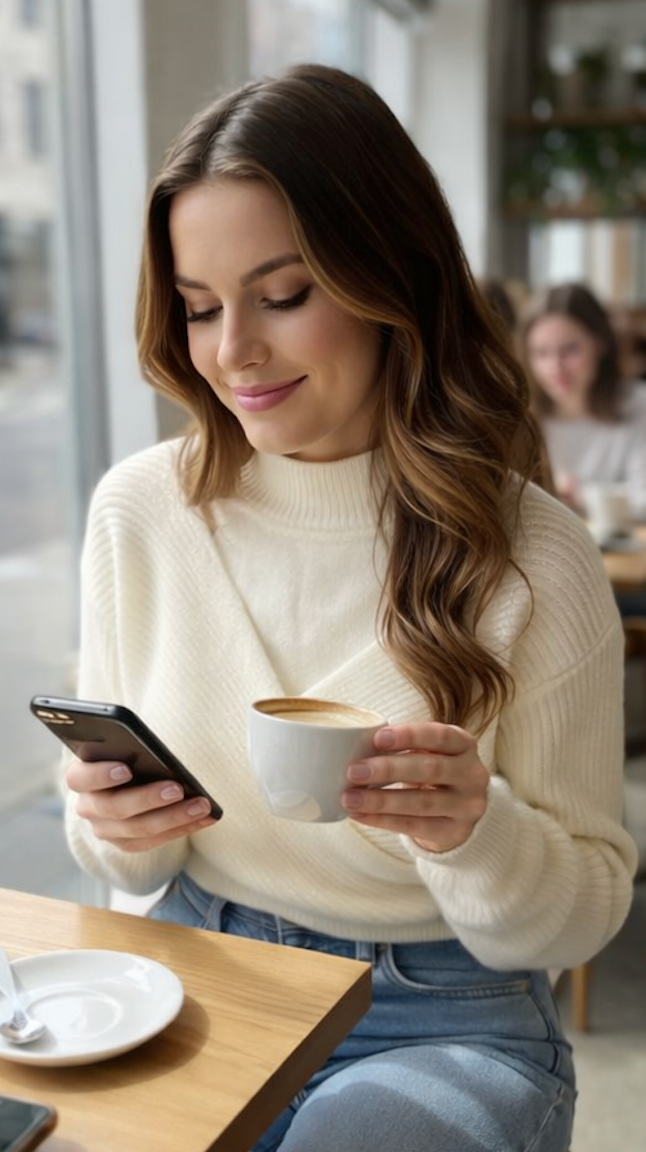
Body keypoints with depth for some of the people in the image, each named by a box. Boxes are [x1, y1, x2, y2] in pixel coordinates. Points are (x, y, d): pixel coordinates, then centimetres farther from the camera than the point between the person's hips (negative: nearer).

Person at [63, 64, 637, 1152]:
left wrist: (475, 830, -25)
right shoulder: (139, 510, -5)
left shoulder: (536, 561, -13)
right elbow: (130, 866, 5)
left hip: (444, 1025, -2)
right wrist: (113, 830, -17)